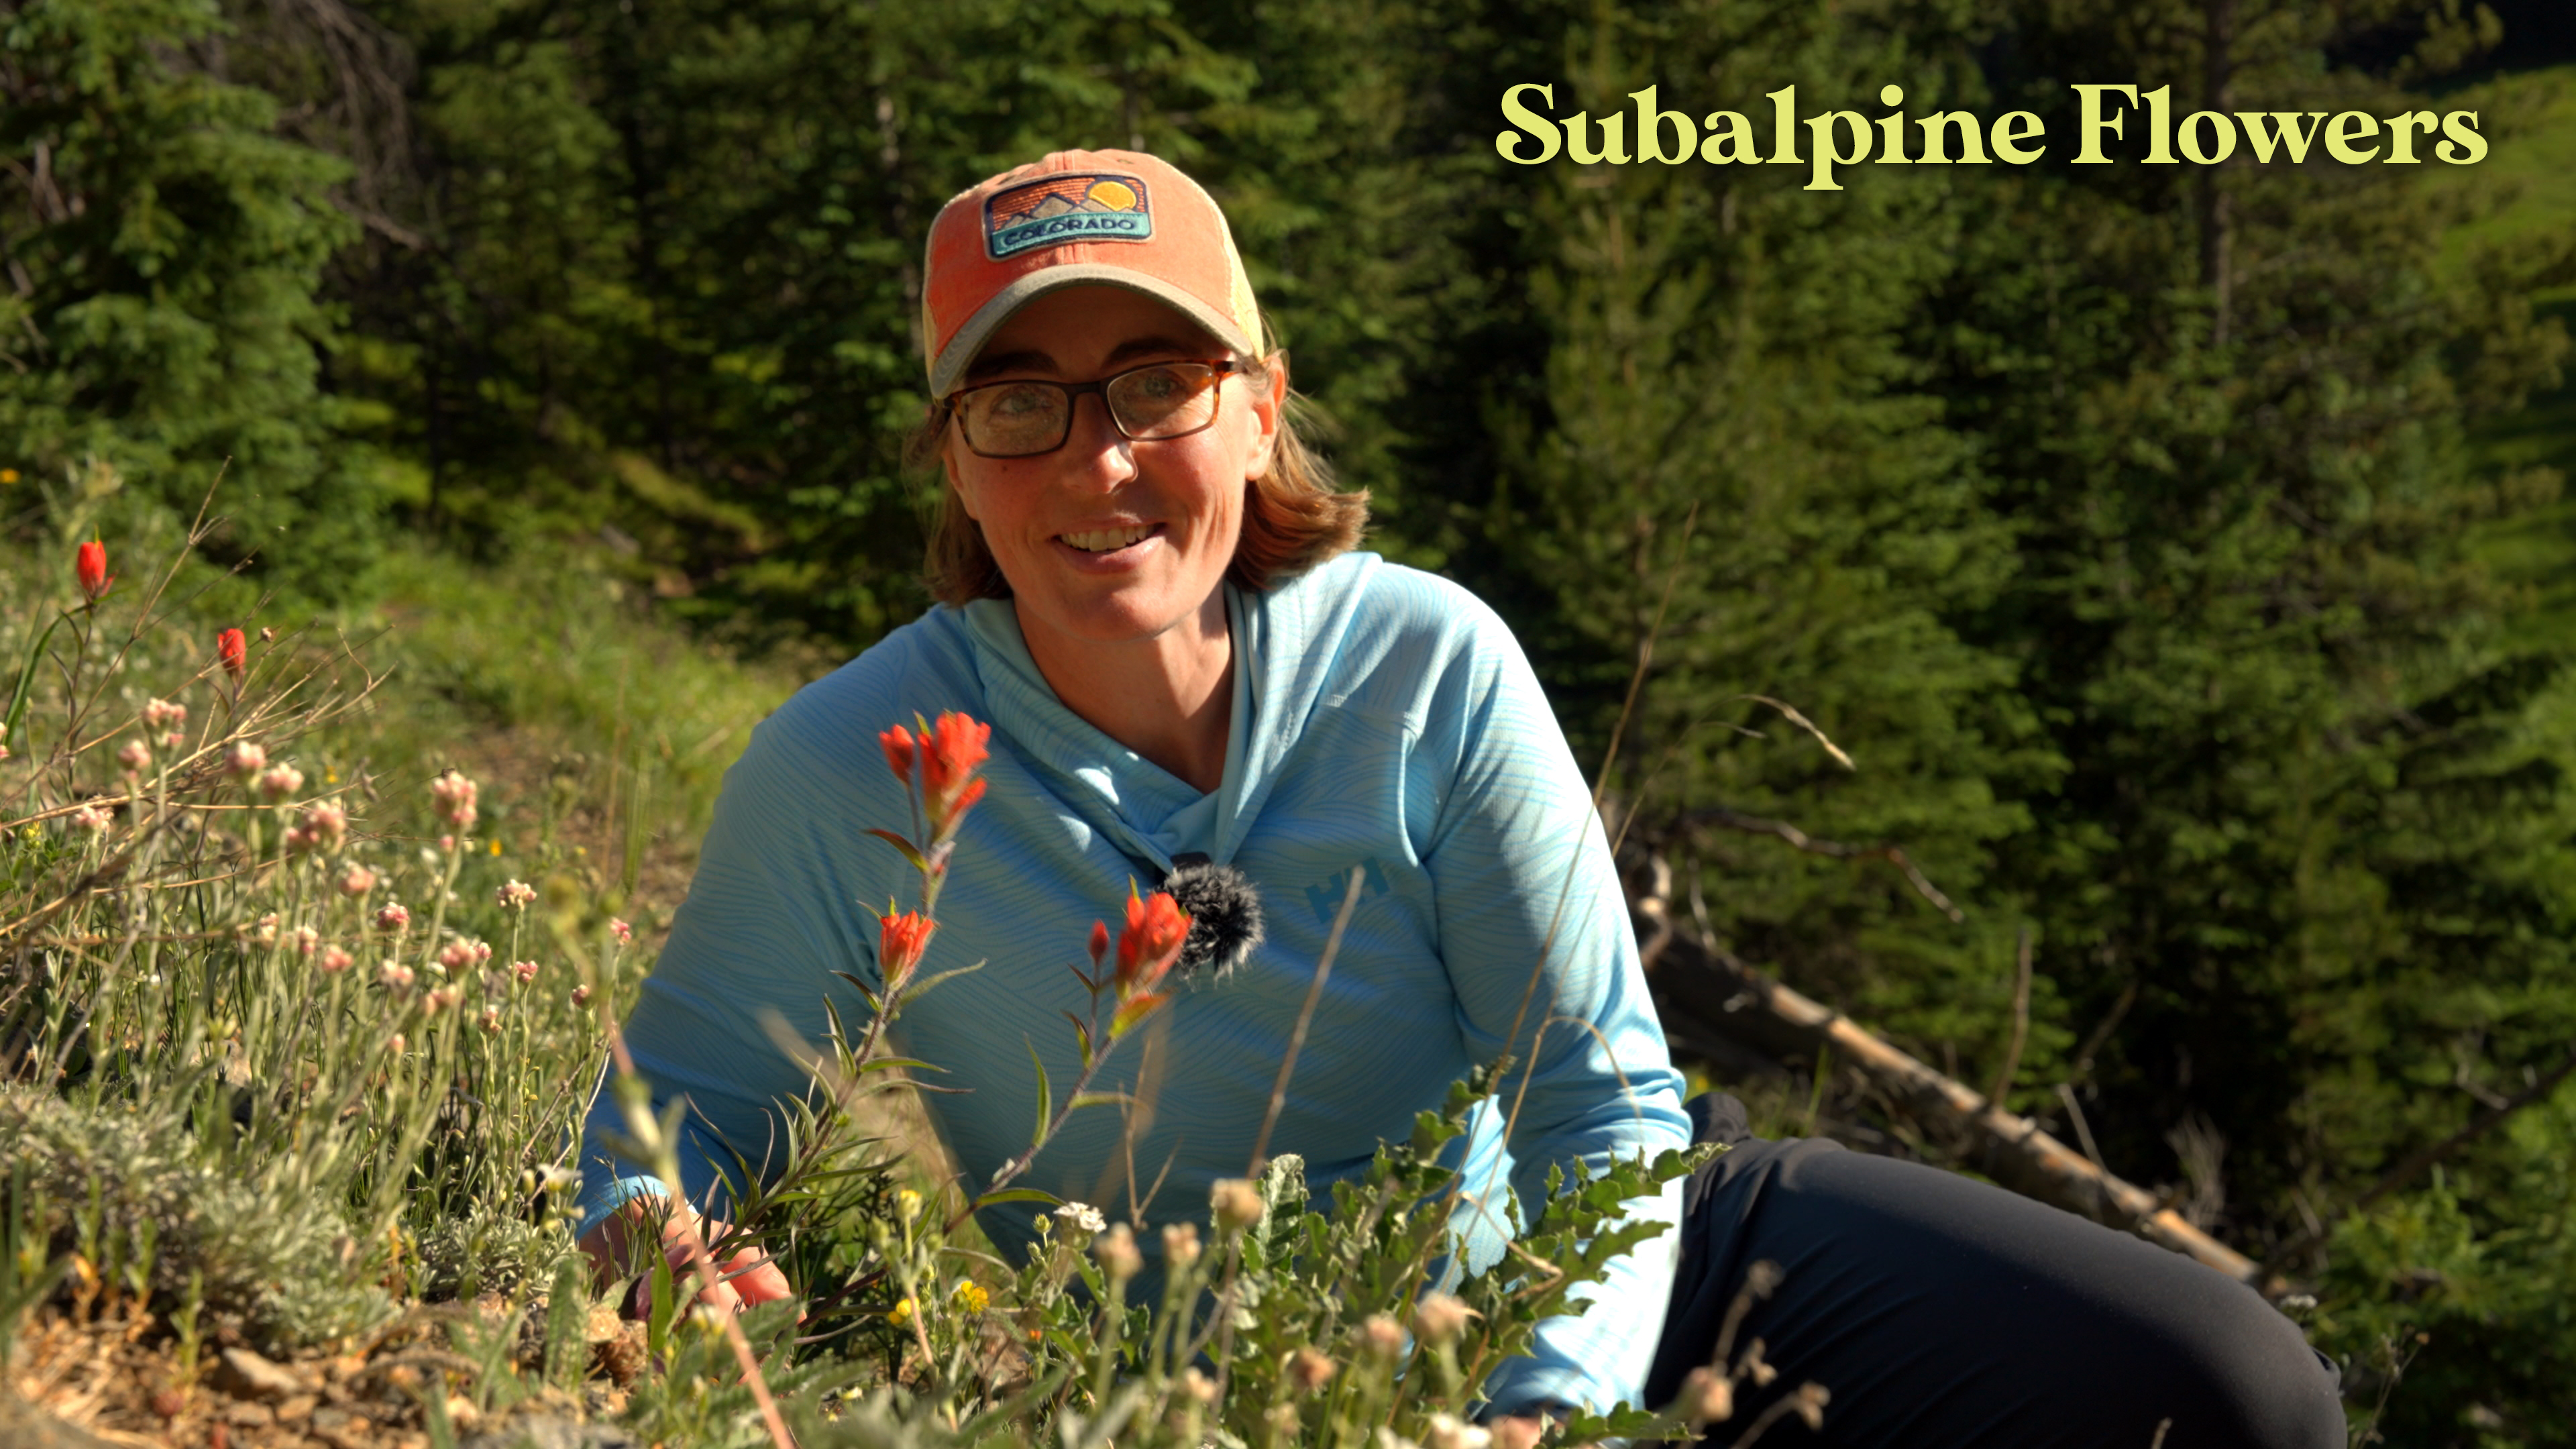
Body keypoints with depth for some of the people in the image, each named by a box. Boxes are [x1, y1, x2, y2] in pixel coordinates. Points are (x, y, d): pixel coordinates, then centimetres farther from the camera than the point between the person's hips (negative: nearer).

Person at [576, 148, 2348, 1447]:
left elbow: (1606, 1105, -14)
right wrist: (658, 1234, -30)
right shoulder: (842, 782, -18)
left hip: (1566, 1293, 2)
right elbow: (680, 1091, -6)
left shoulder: (1428, 670, -16)